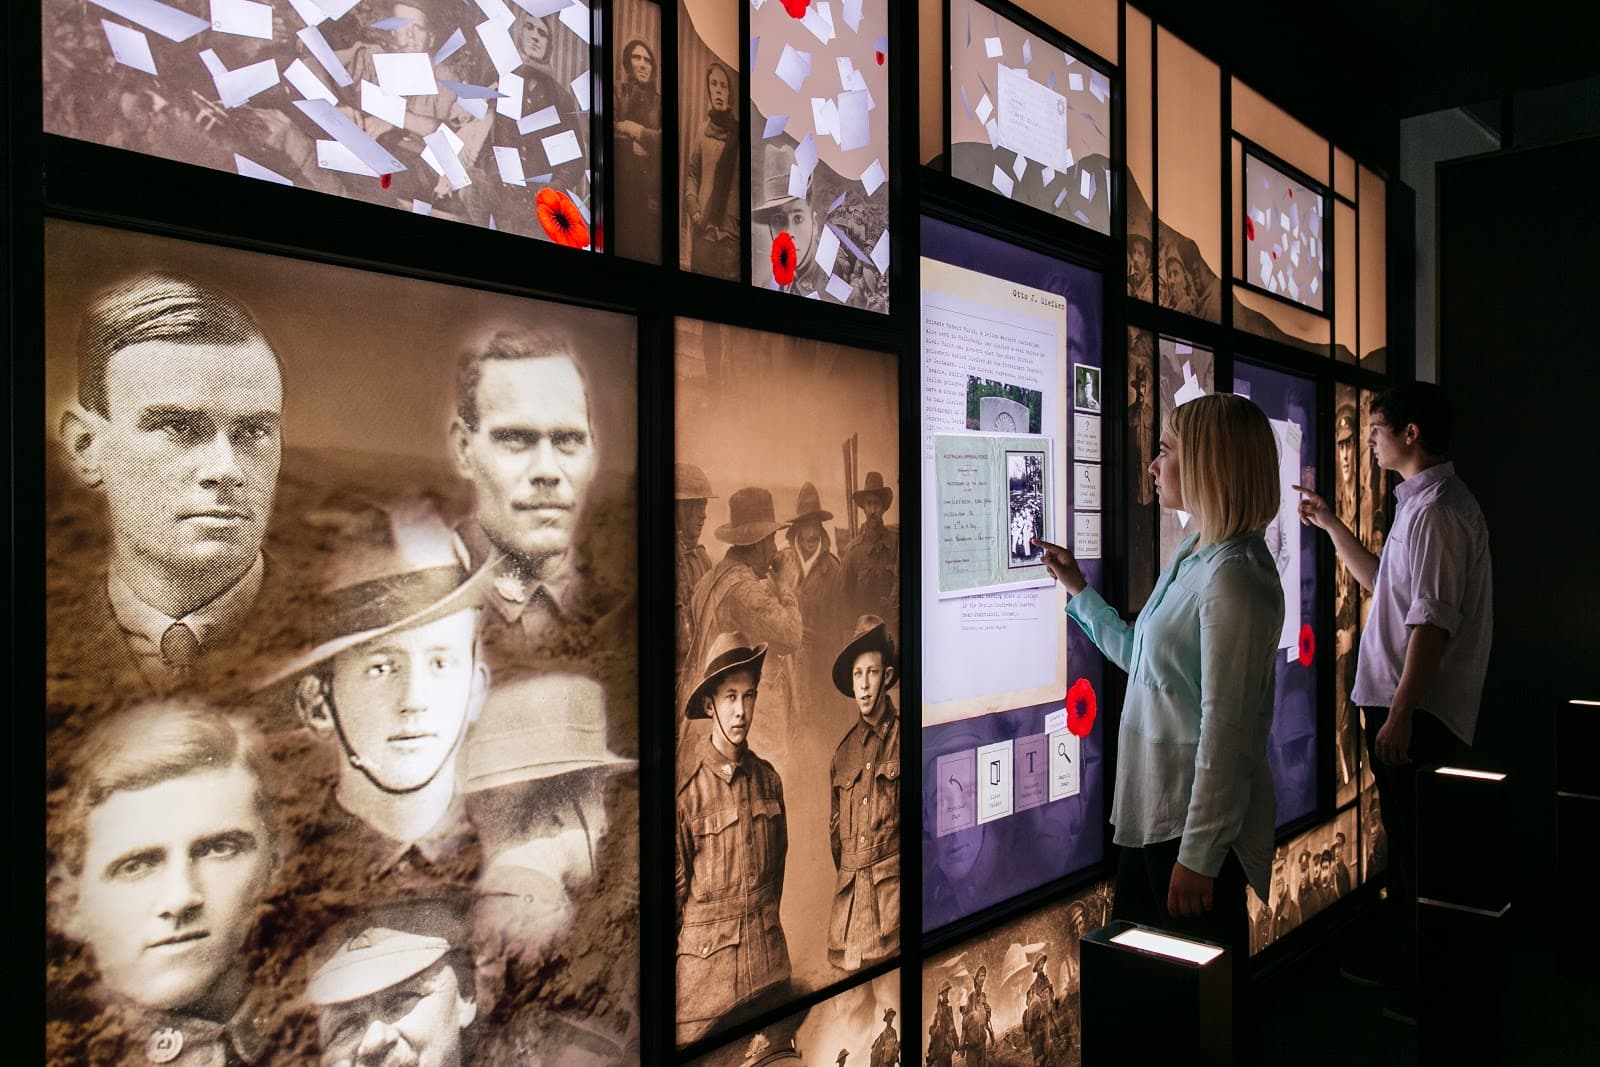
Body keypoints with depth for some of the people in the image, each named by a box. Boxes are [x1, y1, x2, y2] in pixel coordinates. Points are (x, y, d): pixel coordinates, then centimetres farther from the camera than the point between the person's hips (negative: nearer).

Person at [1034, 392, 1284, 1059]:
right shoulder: (1190, 557, 9)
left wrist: (1198, 854, -21)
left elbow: (1226, 729, -22)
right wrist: (1079, 590, 23)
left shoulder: (1234, 577, -21)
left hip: (1196, 823, -9)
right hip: (1150, 808, 10)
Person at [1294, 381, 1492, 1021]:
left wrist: (1401, 714, -25)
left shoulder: (1437, 508, -17)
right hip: (1400, 704, 11)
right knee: (1404, 841, 19)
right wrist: (1329, 525, 26)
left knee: (1419, 848, -1)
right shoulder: (1422, 502, 16)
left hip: (1417, 713, -11)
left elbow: (1433, 618, -23)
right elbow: (1381, 583, 27)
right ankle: (1399, 962, 32)